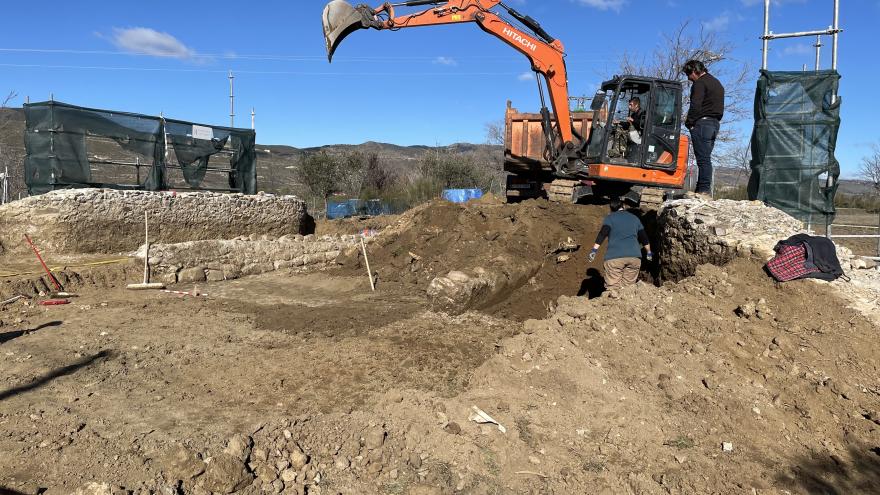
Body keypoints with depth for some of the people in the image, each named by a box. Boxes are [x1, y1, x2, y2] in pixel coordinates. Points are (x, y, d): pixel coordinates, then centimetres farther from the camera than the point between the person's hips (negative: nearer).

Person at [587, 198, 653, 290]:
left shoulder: (610, 218, 9)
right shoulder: (635, 218, 22)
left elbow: (603, 233, -7)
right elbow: (644, 237, 25)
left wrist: (594, 250, -12)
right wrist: (649, 253, 37)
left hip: (614, 257, -4)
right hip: (634, 257, 4)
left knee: (613, 288, -5)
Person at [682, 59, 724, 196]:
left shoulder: (700, 83, -7)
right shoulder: (717, 83, 24)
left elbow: (695, 105, -18)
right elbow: (719, 107, 22)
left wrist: (689, 122, -7)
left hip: (702, 122, -9)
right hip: (715, 123, 9)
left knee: (703, 158, -10)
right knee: (706, 157, 9)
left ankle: (704, 189, -13)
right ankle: (701, 188, 7)